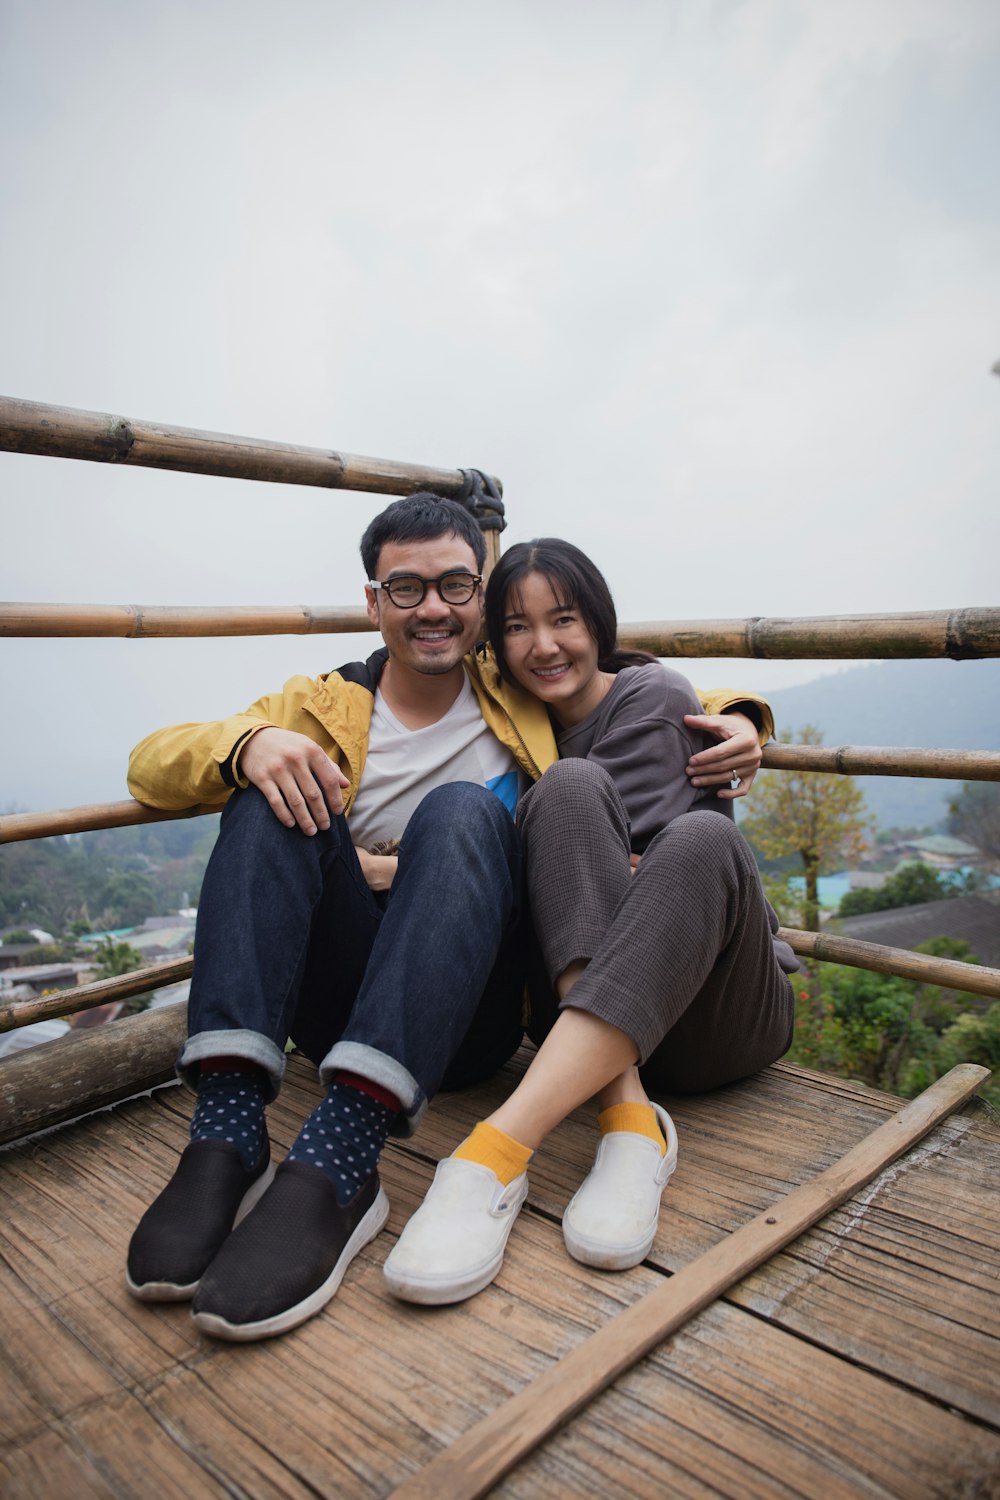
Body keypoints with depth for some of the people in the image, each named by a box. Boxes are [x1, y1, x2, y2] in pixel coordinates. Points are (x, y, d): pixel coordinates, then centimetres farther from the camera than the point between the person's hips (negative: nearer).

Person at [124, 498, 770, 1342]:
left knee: (465, 810, -27)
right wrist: (248, 744, -18)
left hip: (473, 1011, -1)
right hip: (340, 1002, 1)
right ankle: (227, 1140, -32)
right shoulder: (325, 708, 12)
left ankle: (337, 1166, -40)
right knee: (274, 792, -19)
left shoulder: (526, 697, 14)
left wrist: (733, 717, 1)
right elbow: (150, 765, 4)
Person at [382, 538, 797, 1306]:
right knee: (571, 786, -22)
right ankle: (628, 1116, -34)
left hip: (720, 1018, -2)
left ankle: (501, 1146, -45)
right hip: (583, 1010, 3)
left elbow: (628, 861, -11)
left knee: (702, 839, -34)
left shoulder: (651, 695, -2)